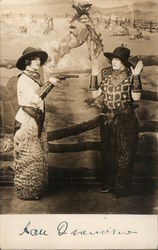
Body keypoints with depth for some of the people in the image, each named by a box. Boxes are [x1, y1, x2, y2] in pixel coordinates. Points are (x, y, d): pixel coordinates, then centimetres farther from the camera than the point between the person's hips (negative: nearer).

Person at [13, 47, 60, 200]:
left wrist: (51, 84, 2)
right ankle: (26, 192, 9)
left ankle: (37, 189, 23)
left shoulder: (35, 78, 15)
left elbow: (38, 97, 10)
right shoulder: (24, 79, -11)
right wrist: (49, 83, -15)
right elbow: (34, 98, -21)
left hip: (37, 121, 9)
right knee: (28, 158, -2)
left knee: (38, 156, 13)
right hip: (26, 122, -9)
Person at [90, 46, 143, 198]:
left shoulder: (130, 75, -3)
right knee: (107, 152, 12)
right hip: (107, 118, 4)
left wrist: (136, 76, -18)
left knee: (124, 153, 0)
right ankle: (108, 184, 27)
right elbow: (95, 94, 5)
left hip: (125, 119, -4)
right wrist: (94, 75, -2)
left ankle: (122, 188, 10)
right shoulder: (105, 73, 6)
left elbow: (136, 97, -13)